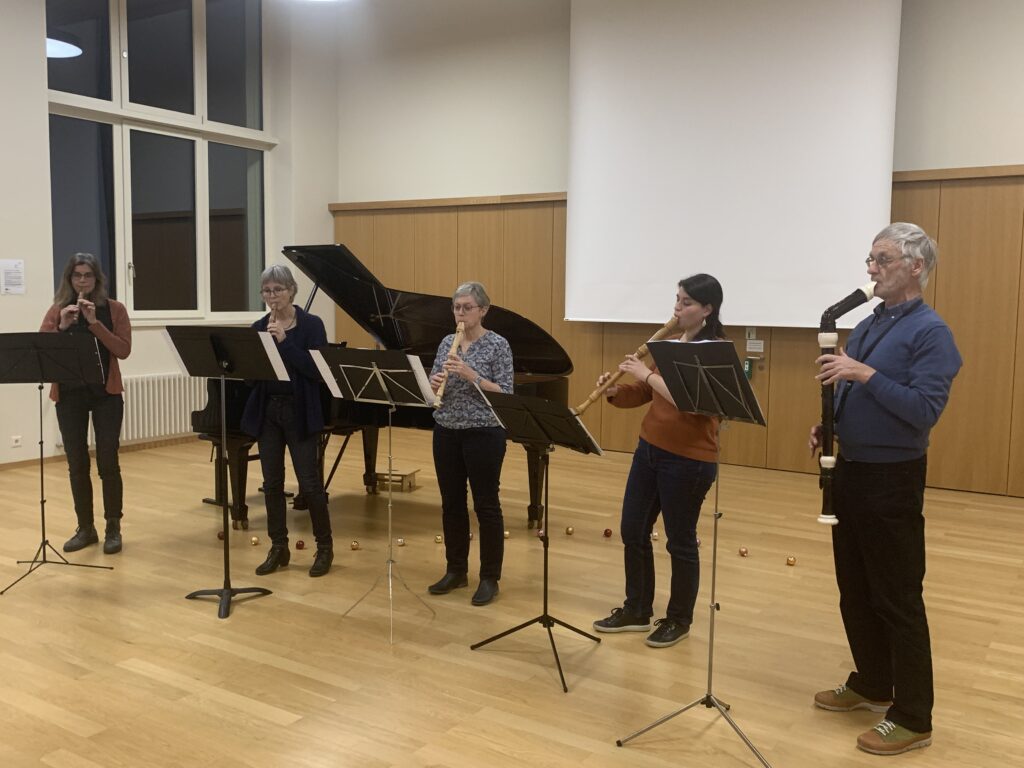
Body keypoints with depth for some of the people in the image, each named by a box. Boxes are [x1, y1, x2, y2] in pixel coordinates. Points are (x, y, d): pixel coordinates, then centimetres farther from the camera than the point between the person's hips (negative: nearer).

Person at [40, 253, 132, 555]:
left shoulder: (114, 309, 2)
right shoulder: (57, 310, 6)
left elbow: (123, 350, -9)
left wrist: (95, 323, -18)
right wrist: (62, 326, -18)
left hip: (106, 393, -2)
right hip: (68, 395, 2)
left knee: (108, 462, -2)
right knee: (77, 464, 6)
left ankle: (113, 529, 10)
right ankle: (85, 528, 18)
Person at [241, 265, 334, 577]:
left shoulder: (311, 324, -6)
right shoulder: (259, 327, 7)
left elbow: (316, 370, -16)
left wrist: (285, 343, -22)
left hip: (299, 412, -4)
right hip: (267, 411, 4)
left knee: (309, 482, -2)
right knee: (272, 482, 8)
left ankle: (325, 547, 14)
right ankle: (279, 548, 20)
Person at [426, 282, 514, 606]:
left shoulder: (498, 345, -8)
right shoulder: (447, 343, 8)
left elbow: (505, 395, -14)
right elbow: (432, 387, 9)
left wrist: (470, 374, -24)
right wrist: (435, 383, -14)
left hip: (483, 434, -5)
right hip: (447, 433, 6)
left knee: (486, 504, 2)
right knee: (451, 502, 12)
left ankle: (490, 578, 14)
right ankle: (456, 570, 26)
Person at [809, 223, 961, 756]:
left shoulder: (931, 331, -13)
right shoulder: (866, 326, 12)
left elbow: (925, 411, -23)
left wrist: (865, 373, -27)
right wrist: (826, 426, 1)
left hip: (892, 479, -8)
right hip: (850, 471, 8)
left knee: (897, 599, 0)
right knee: (855, 591, 16)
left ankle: (912, 718, 12)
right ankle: (871, 685, 32)